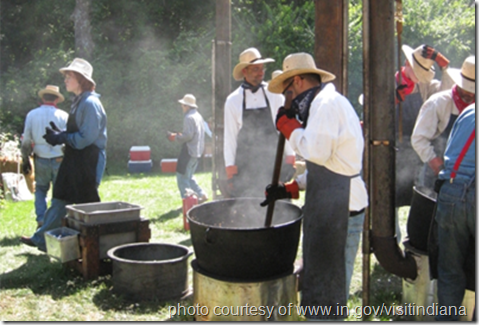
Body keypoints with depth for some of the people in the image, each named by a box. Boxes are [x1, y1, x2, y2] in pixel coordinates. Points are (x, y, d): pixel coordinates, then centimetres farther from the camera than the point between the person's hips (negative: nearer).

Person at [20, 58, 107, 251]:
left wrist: (60, 138, -12)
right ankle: (41, 239, 25)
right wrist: (58, 135, 4)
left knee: (87, 205, -1)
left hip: (88, 162, -10)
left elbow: (86, 138, -21)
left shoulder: (90, 103, -17)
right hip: (74, 161, 10)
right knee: (59, 201, 15)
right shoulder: (79, 102, 14)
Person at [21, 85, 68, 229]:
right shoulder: (63, 116, -6)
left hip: (41, 160, 2)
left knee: (40, 190, 17)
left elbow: (26, 140, 1)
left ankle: (41, 221, 6)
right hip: (59, 159, -1)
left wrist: (25, 160, 11)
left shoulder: (32, 114, -1)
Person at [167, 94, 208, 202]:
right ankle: (202, 194, 14)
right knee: (188, 176, 18)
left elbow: (188, 135, -21)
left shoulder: (189, 117, -14)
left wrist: (175, 137, -7)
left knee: (182, 176, -3)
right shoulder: (198, 116, 15)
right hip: (198, 151, 10)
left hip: (189, 151, -10)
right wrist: (178, 136, 17)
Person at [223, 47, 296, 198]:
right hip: (245, 166, 0)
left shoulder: (275, 95, 4)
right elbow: (229, 137, 3)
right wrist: (231, 173, -1)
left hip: (273, 162, 1)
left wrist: (290, 160, 0)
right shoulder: (233, 101, 3)